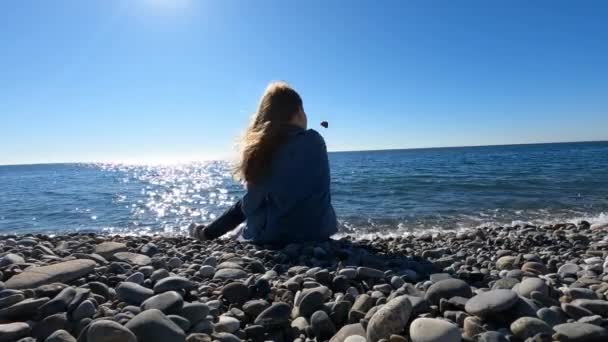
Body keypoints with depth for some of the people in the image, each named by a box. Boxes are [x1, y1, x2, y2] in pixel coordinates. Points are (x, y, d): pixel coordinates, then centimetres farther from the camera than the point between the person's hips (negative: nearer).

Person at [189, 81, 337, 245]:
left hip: (265, 236, 4)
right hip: (311, 233, -4)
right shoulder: (312, 140, -6)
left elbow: (251, 202, 8)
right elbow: (318, 197, -4)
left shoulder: (260, 148, 3)